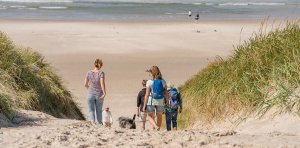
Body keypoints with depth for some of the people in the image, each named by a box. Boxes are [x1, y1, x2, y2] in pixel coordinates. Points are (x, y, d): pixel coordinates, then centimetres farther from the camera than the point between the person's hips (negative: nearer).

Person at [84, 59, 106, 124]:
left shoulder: (89, 73, -3)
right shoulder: (101, 73, -11)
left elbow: (85, 84, 3)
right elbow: (102, 83, -22)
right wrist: (104, 93, -20)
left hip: (90, 94, 1)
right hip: (99, 94, -1)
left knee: (91, 110, 5)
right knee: (99, 110, 16)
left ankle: (92, 121, -14)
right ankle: (99, 123, 26)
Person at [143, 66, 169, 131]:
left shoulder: (149, 82, -9)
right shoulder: (163, 81, -1)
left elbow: (147, 95, -10)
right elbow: (166, 93, 0)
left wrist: (144, 105, -5)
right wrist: (167, 102, 12)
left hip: (151, 101, -2)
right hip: (160, 102, 3)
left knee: (150, 116, 12)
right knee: (159, 116, 19)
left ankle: (155, 126, -14)